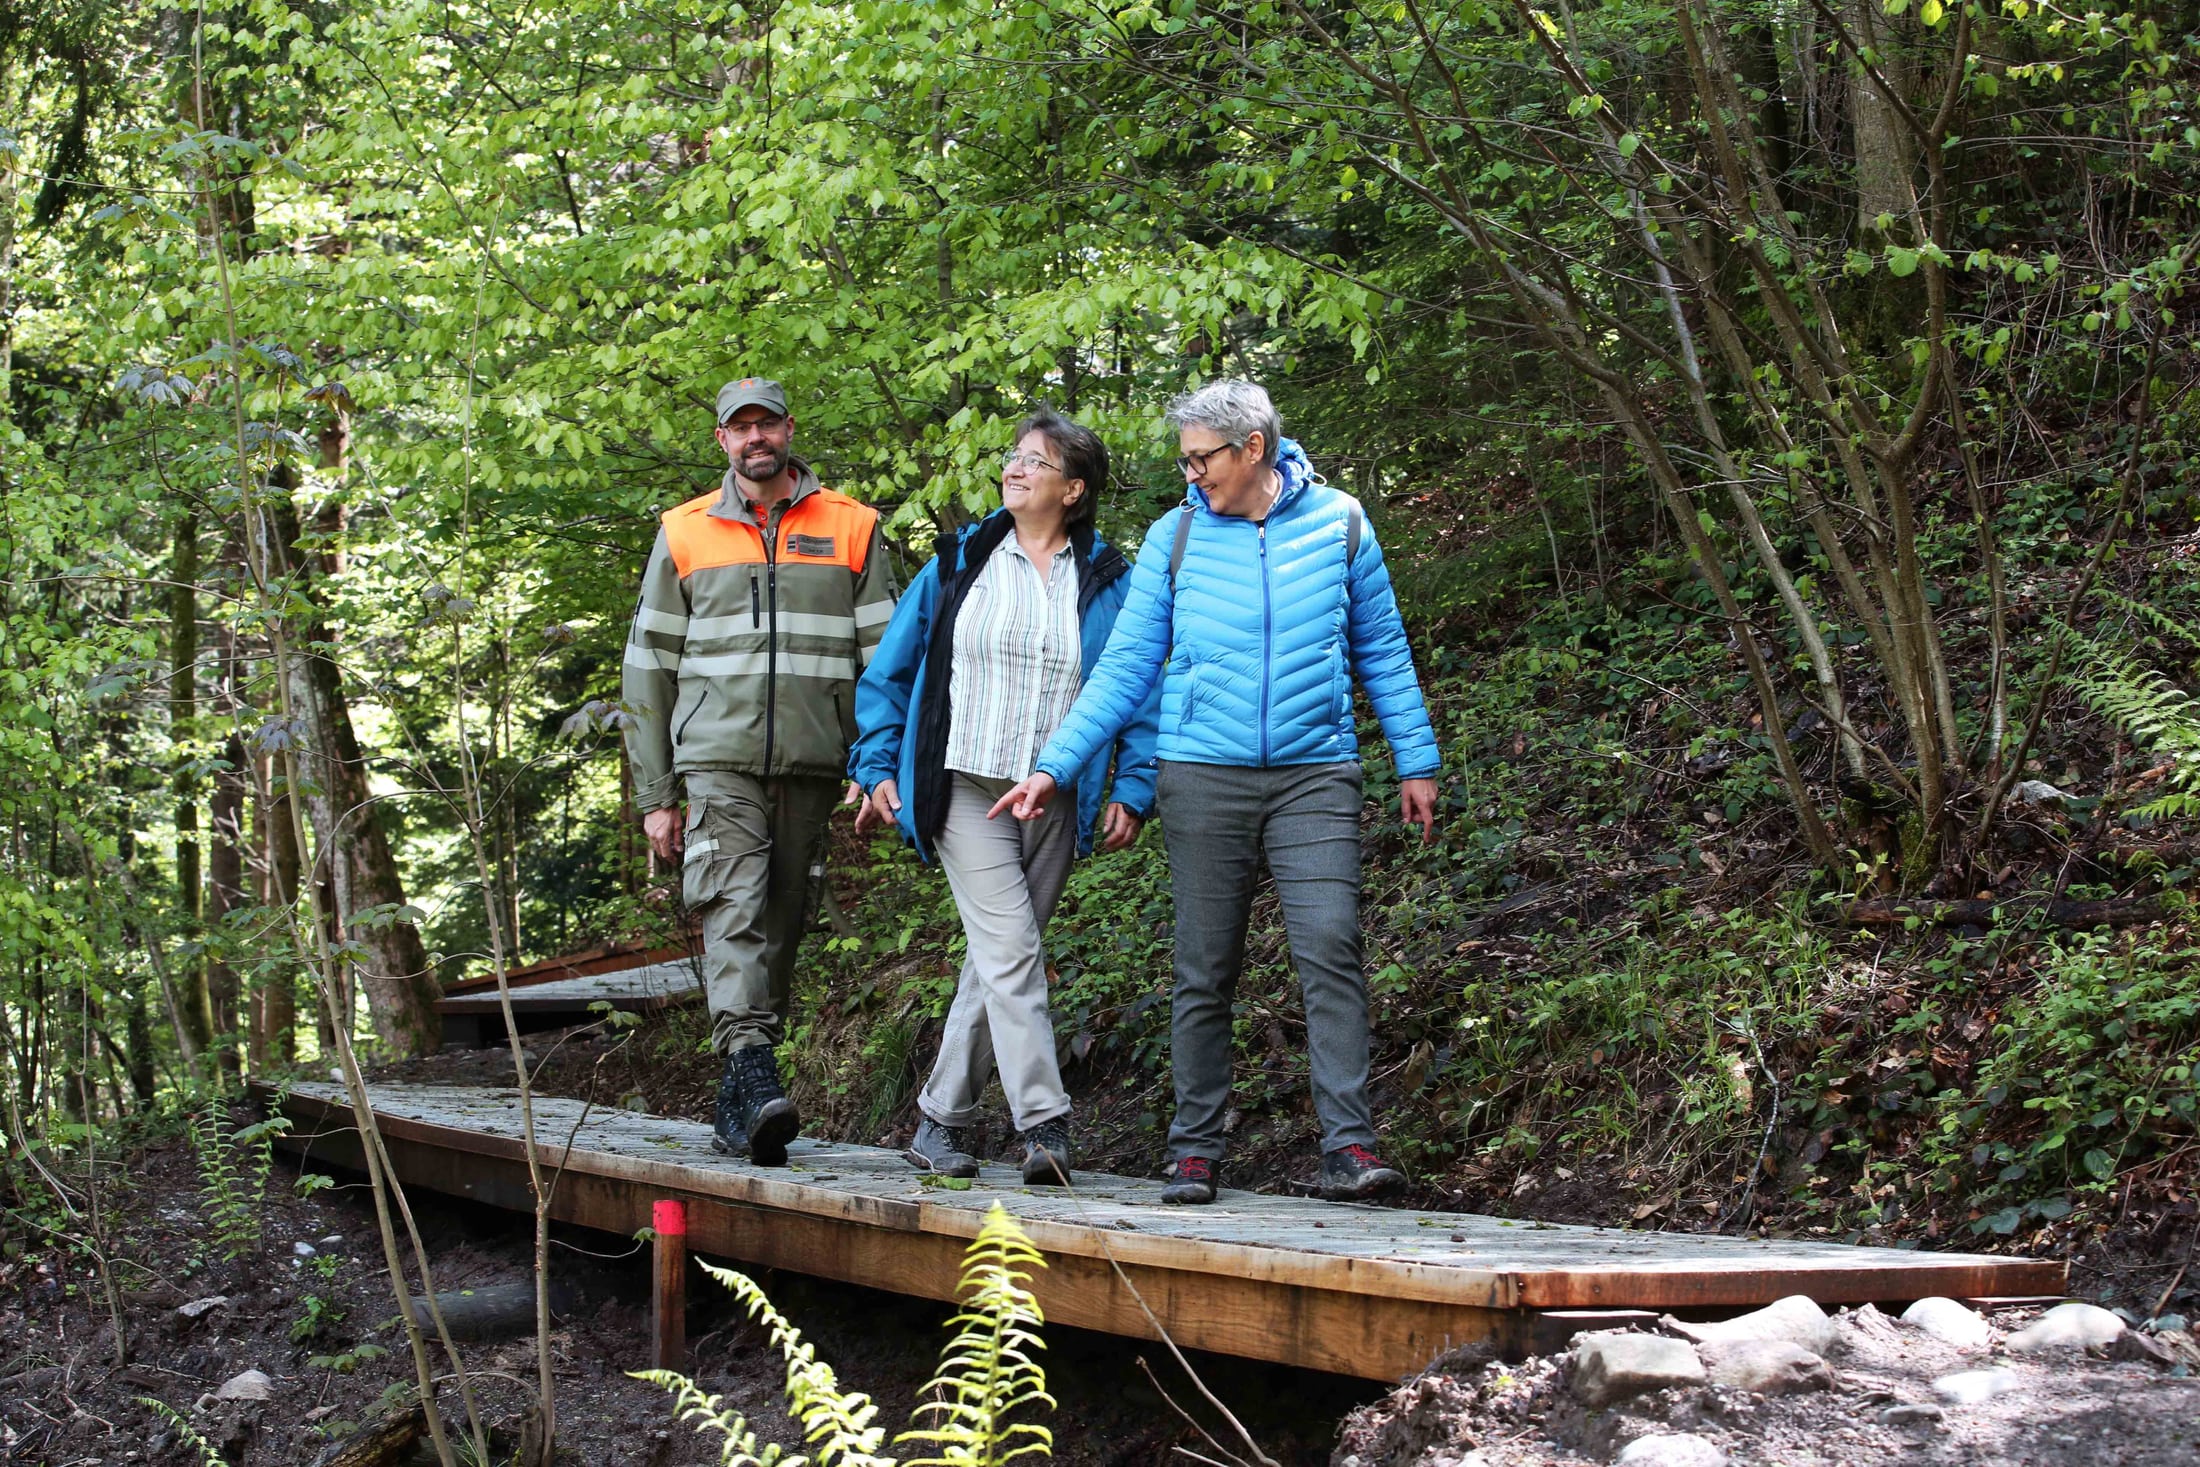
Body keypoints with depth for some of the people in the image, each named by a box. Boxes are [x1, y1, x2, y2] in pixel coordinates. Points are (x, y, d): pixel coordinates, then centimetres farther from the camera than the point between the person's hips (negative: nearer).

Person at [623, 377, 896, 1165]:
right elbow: (649, 666, 12)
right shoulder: (685, 534, 10)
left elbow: (884, 657, 9)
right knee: (733, 911, -18)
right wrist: (653, 795, 7)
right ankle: (754, 1076, -28)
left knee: (780, 926, 5)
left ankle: (736, 1103, 14)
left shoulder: (851, 529, 9)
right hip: (718, 765, -1)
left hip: (811, 770, 1)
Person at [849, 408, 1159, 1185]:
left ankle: (940, 1121, 18)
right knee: (1011, 953, -15)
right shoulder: (958, 565, 8)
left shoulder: (1108, 582, 7)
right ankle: (1043, 1126, -18)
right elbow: (887, 671, 13)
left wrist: (1132, 790, -3)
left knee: (998, 963, 6)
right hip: (965, 790, -1)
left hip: (1057, 800, 1)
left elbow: (1142, 692, 8)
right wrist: (877, 767, 4)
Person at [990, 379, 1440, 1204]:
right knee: (1205, 972, 3)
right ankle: (1195, 1152, 11)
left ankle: (1349, 1148, -13)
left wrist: (1415, 763, 11)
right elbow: (1125, 667, 7)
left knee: (1329, 949, -14)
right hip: (1203, 778, 1)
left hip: (1313, 775, -1)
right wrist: (1053, 766, 1)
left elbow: (1382, 650, 12)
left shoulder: (1339, 524, 5)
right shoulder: (1174, 538, 6)